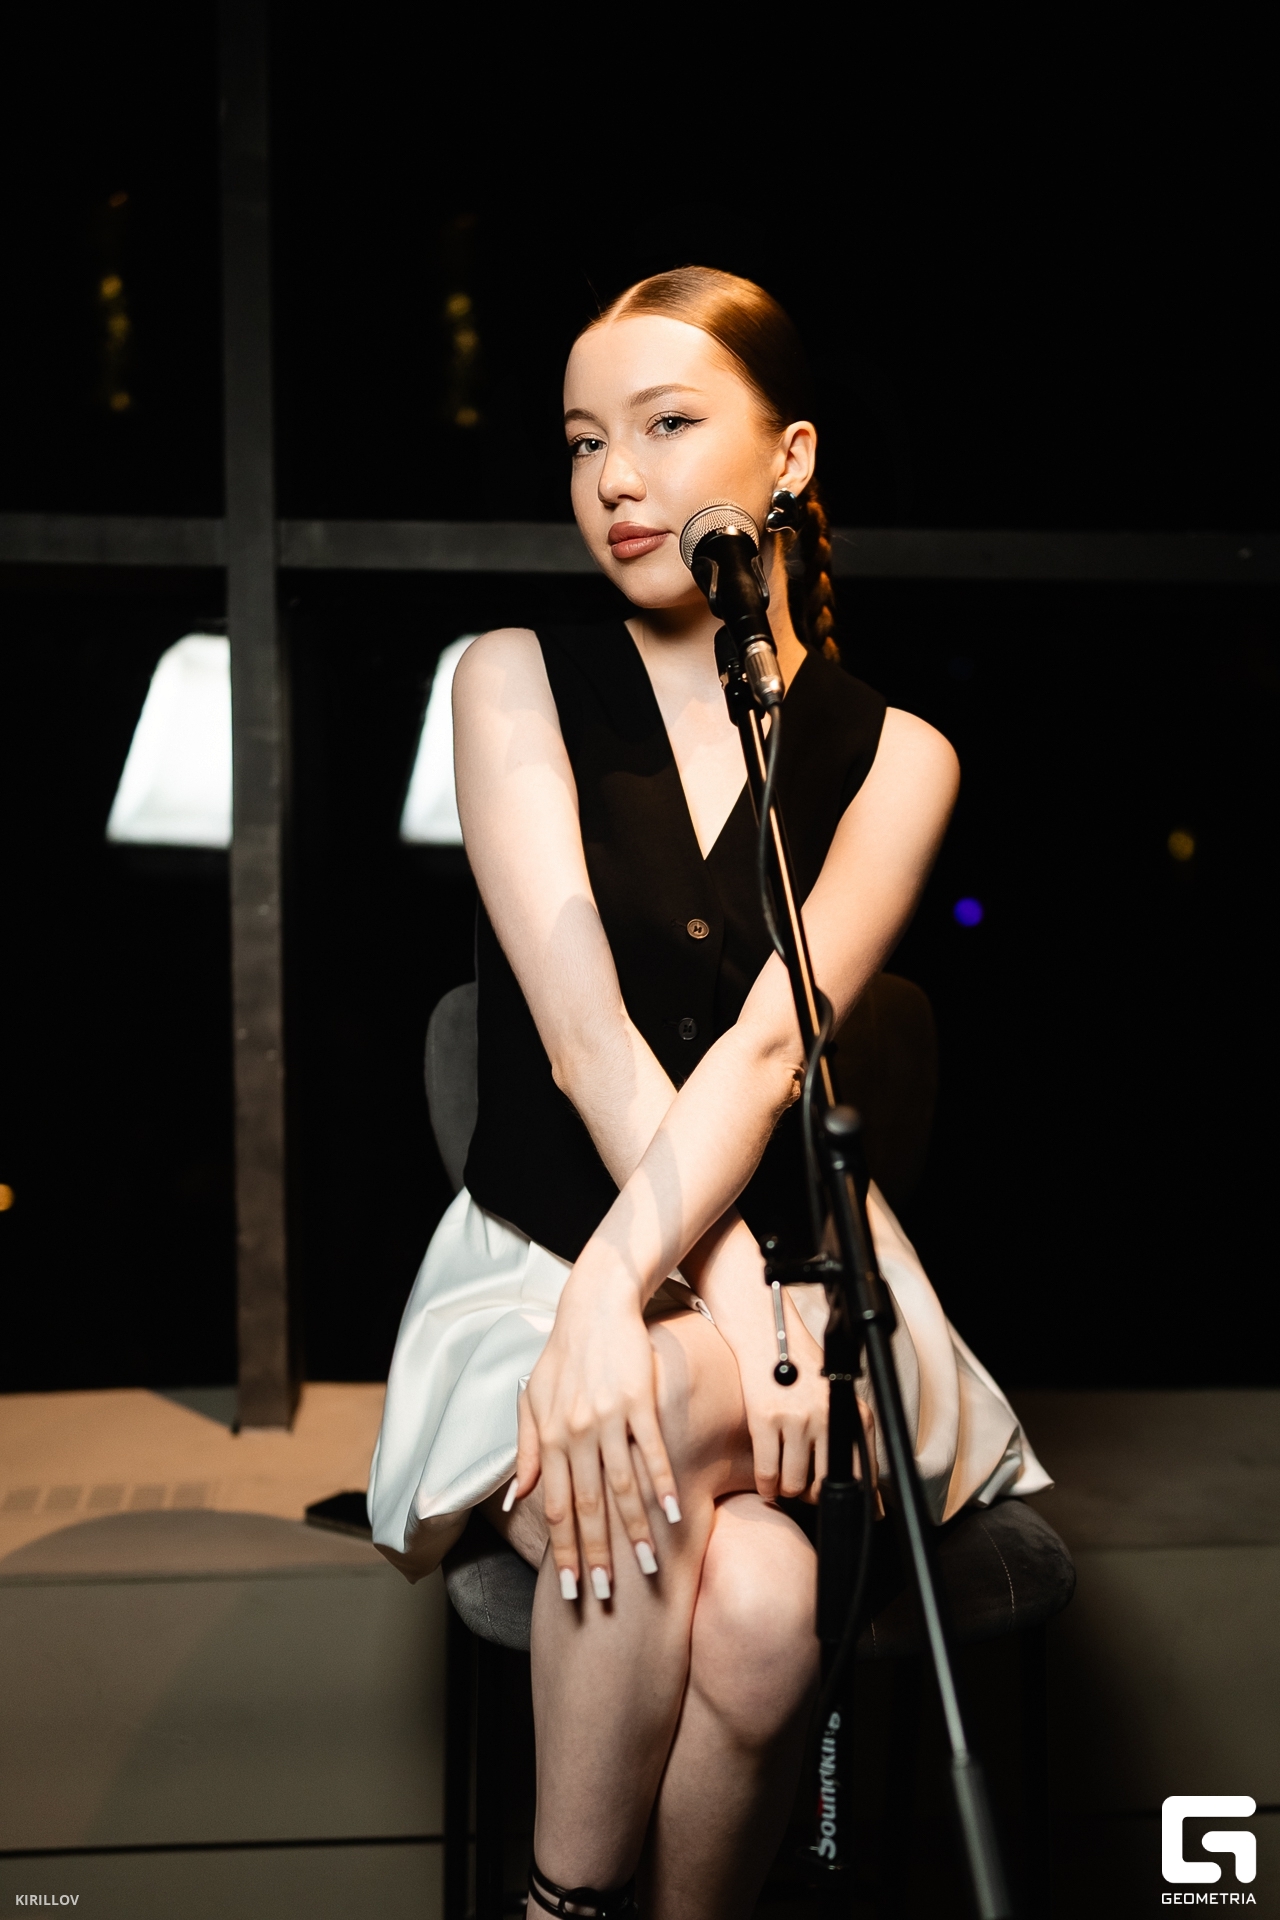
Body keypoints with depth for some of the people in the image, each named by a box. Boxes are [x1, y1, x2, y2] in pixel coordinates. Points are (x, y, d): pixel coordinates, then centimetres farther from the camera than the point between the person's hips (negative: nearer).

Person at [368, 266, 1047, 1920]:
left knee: (758, 1616, -31)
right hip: (535, 1258, 0)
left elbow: (769, 1047, -14)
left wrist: (621, 1295, -30)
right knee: (750, 1608, -31)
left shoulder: (893, 759, 3)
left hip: (793, 1266, 1)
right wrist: (730, 1296, -22)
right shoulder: (515, 680, 1)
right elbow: (583, 1034, -11)